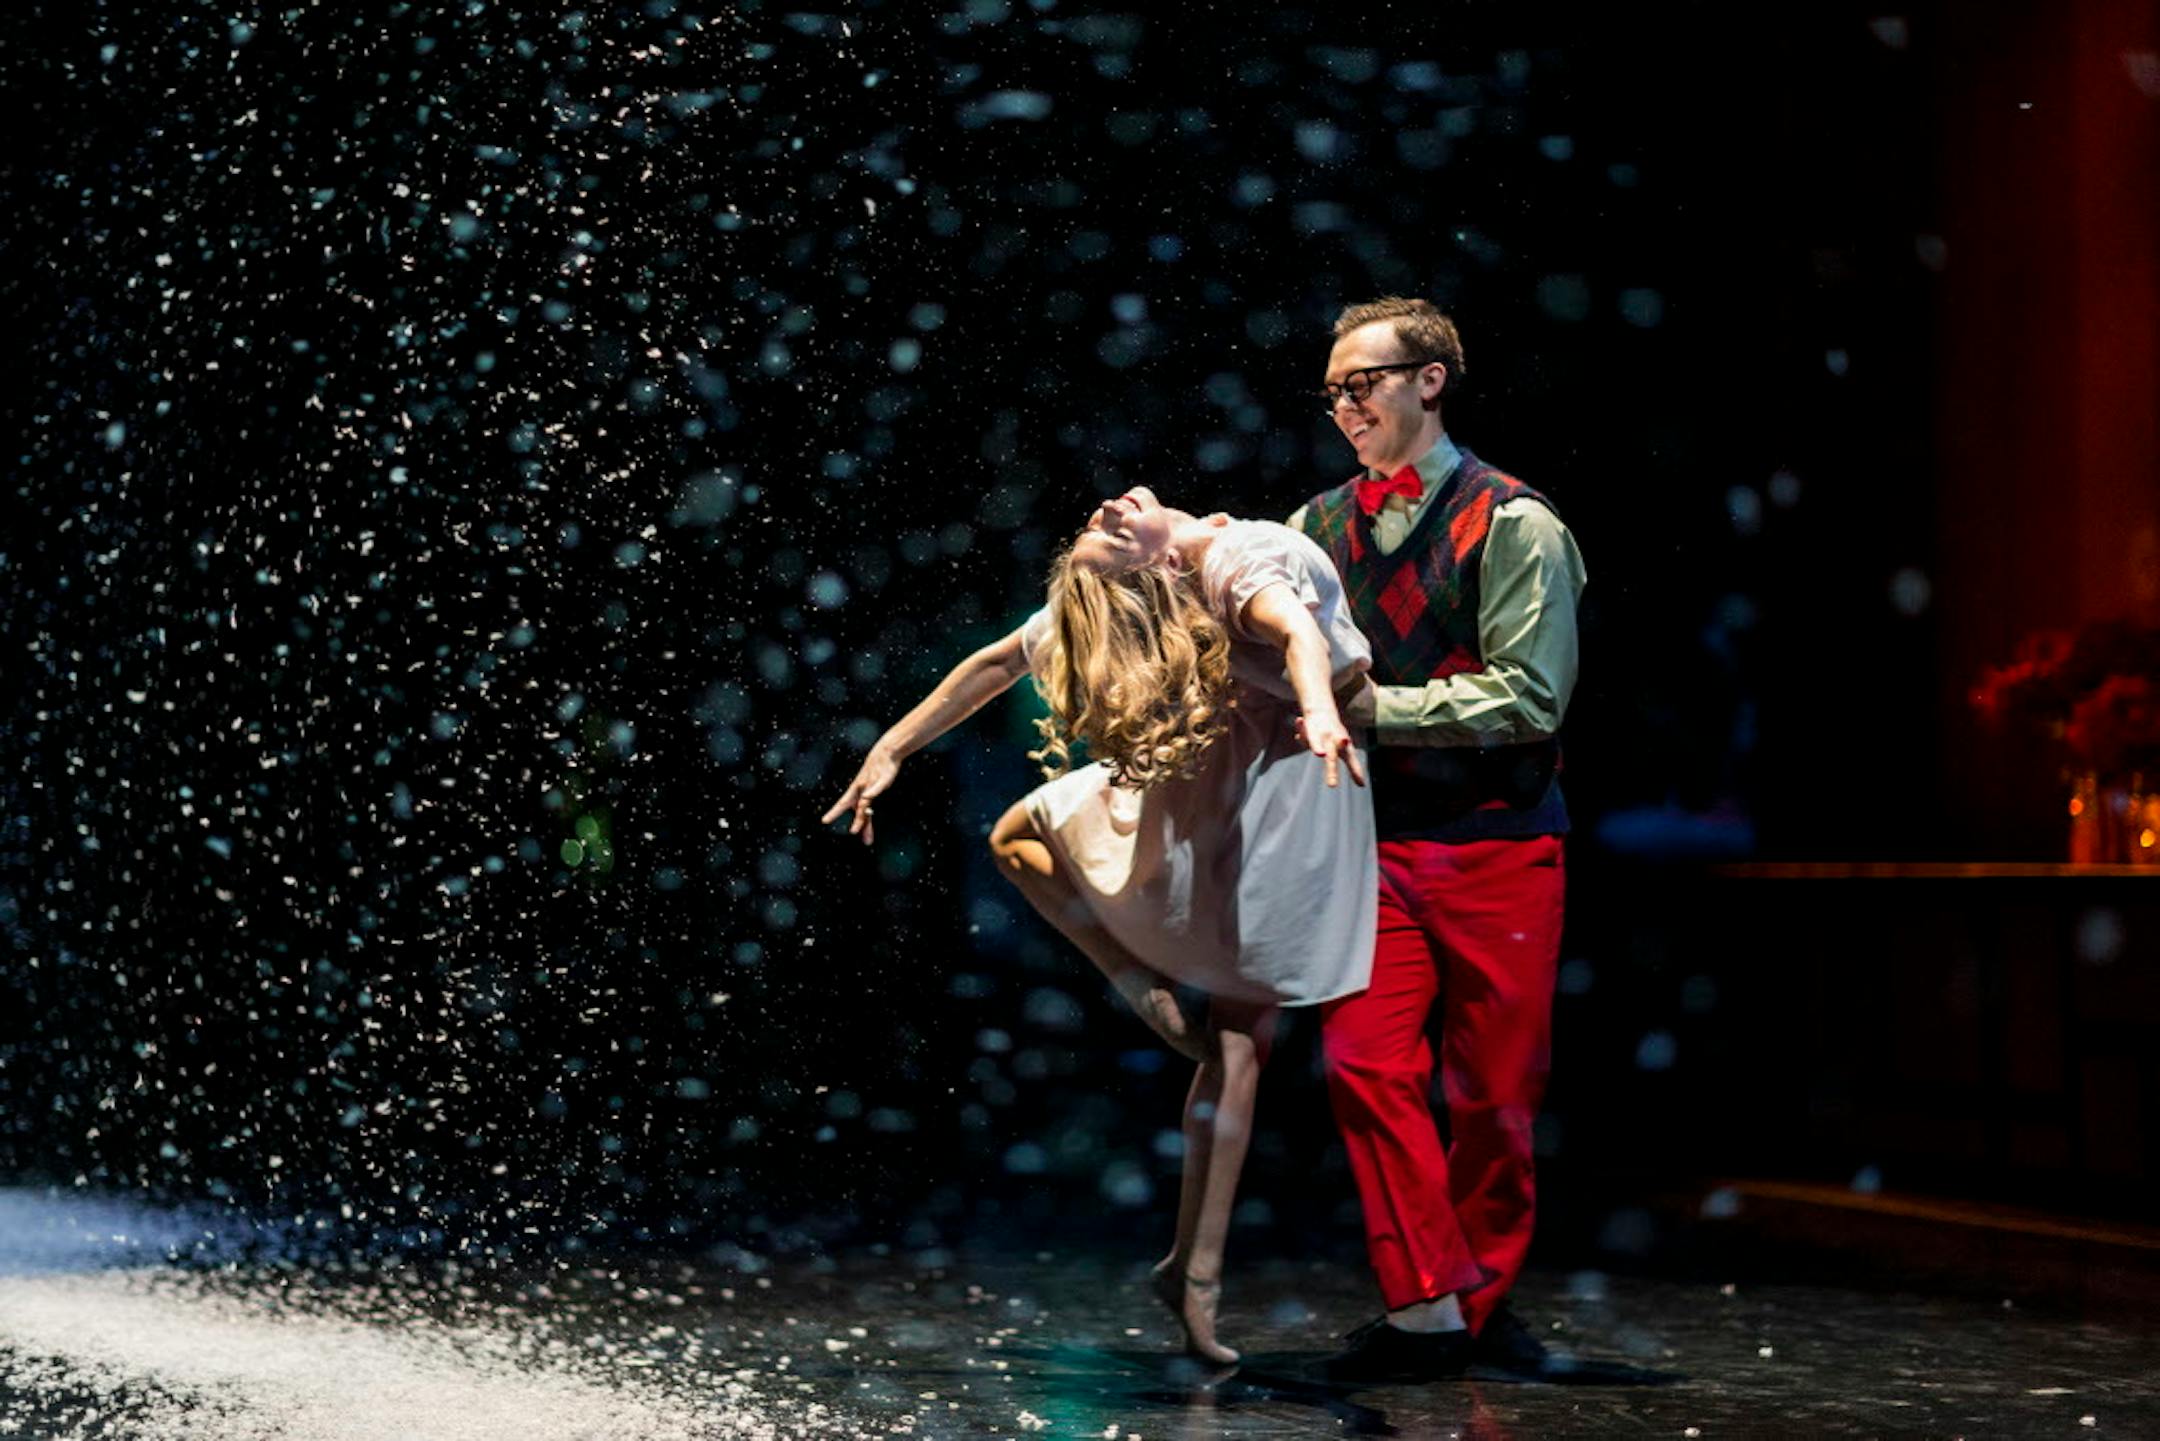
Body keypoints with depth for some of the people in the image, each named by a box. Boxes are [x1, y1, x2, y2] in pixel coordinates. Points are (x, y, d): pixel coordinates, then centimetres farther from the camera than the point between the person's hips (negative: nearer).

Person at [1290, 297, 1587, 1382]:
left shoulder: (1513, 523, -5)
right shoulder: (1321, 526, 9)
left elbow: (1530, 696, -13)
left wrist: (1377, 707, -18)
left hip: (1498, 844, -3)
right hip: (1377, 842, 3)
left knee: (1495, 1090, 4)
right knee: (1365, 1060, -10)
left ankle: (1481, 1296, 20)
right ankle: (1424, 1308, -3)